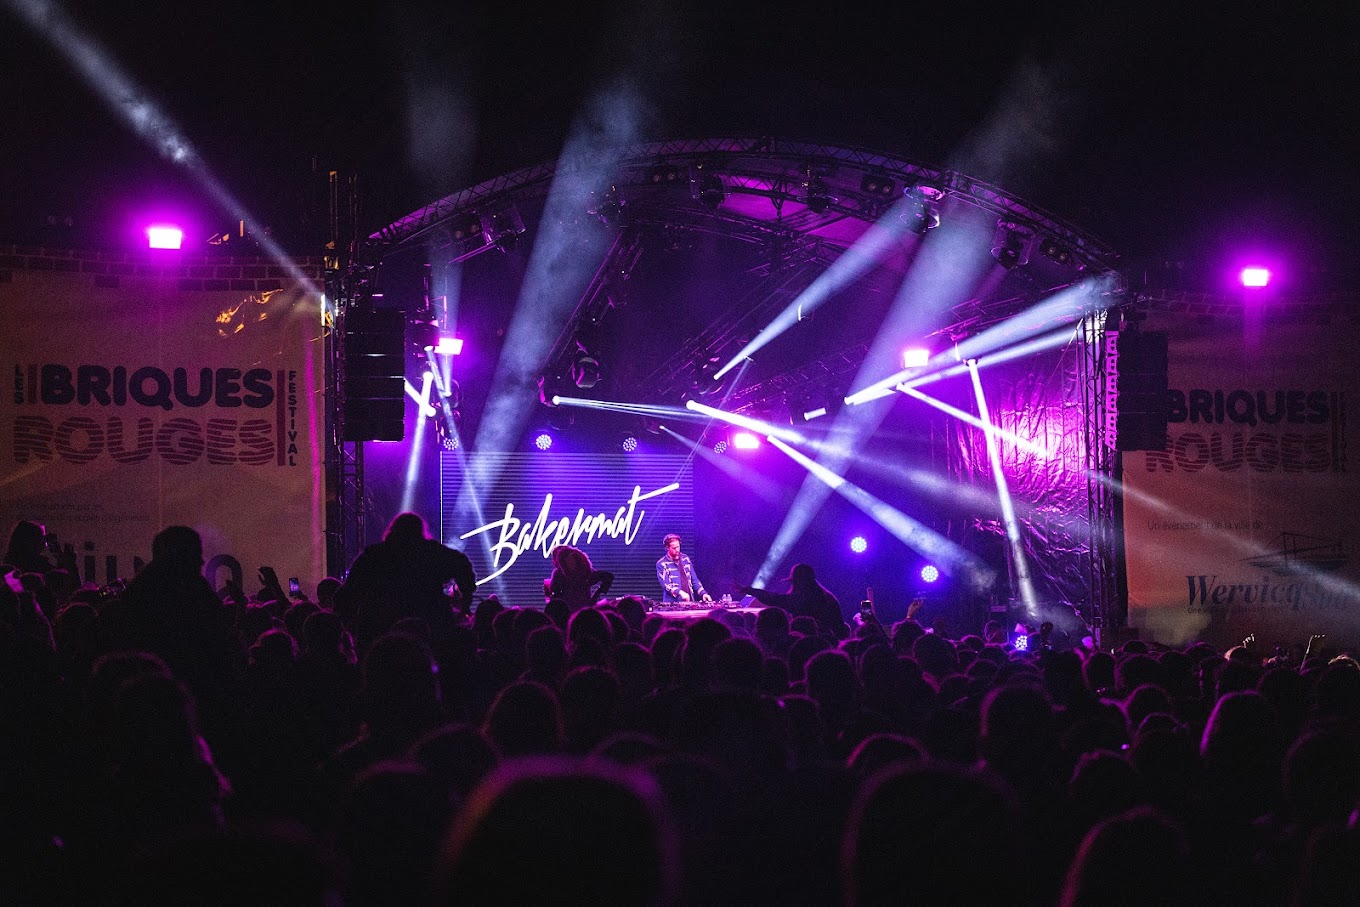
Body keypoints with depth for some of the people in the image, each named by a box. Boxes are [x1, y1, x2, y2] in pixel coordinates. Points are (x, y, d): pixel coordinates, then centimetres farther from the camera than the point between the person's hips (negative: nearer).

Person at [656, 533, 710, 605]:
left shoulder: (685, 559, 14)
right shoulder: (661, 564, -1)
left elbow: (694, 580, 18)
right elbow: (665, 584, -10)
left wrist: (703, 593, 3)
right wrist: (680, 593, -25)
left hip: (689, 601, 4)